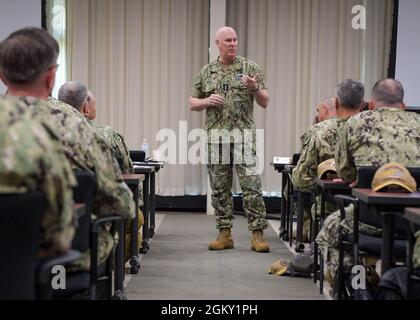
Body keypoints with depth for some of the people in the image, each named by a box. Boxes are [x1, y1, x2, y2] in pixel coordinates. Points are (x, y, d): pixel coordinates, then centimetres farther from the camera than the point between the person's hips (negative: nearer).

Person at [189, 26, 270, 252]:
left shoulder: (250, 68, 5)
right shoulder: (206, 72, 12)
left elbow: (265, 102, 4)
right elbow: (192, 103, 15)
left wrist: (254, 88, -16)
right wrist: (207, 101, -5)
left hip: (243, 135, -3)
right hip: (216, 136, 3)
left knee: (251, 185, -8)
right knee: (219, 188, 6)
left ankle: (257, 234, -4)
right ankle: (225, 234, 15)